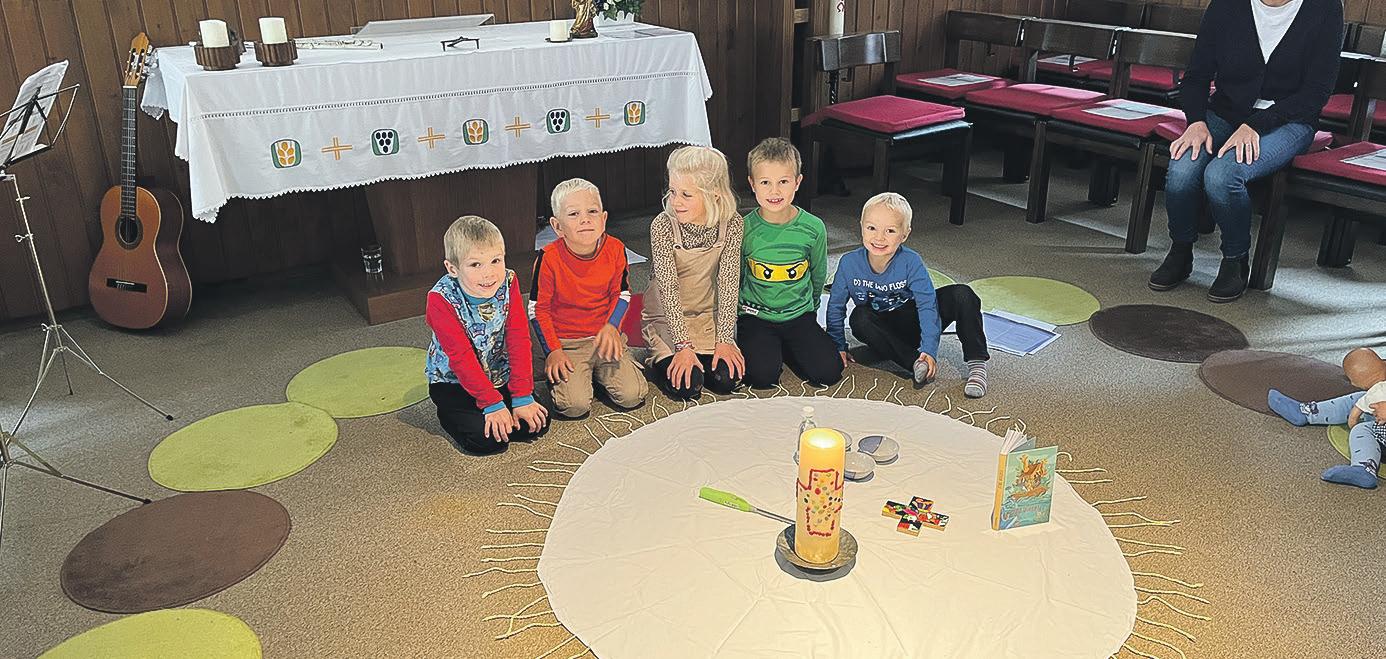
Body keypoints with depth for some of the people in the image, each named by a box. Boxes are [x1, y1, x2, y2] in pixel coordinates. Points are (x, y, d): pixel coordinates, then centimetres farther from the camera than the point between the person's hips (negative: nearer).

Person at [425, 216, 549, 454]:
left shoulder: (508, 283, -14)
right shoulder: (441, 299, -25)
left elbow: (519, 340, -13)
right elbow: (461, 357, -24)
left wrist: (522, 396, -16)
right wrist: (493, 404, -25)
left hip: (500, 376, 4)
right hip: (453, 382, -4)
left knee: (537, 423, -8)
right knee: (488, 438, -19)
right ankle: (448, 414, 10)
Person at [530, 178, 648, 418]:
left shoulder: (615, 249, -8)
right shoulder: (549, 258, -17)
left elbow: (621, 294, 5)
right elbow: (538, 309, -7)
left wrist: (612, 327, -12)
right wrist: (553, 350, -10)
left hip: (605, 335, 3)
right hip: (566, 342, -3)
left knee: (632, 396, -11)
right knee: (575, 405, -20)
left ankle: (598, 371, 18)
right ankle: (556, 372, 13)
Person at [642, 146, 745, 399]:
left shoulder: (731, 223, -14)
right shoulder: (663, 226, -21)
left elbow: (728, 283, -14)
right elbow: (668, 288, -23)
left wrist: (724, 340, -19)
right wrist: (684, 346, -27)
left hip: (709, 315, 3)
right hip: (668, 317, -2)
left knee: (727, 379, -14)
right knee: (686, 386, -19)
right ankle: (661, 359, 12)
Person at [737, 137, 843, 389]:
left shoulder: (814, 228, -8)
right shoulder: (744, 229, -11)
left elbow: (818, 276, 9)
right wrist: (742, 312, 7)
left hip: (800, 315, 2)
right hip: (755, 317, -2)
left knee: (829, 372, -14)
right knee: (763, 375, -24)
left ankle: (785, 347, 12)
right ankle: (758, 346, 10)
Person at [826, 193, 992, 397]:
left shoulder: (911, 262, -22)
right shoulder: (849, 263, -18)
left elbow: (927, 305, -24)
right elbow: (836, 306, -7)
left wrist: (929, 349, -32)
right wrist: (838, 346, -9)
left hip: (913, 322, 0)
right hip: (884, 329, 1)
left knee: (961, 295, -23)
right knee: (859, 318, -34)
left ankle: (976, 363, -17)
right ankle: (915, 364, -35)